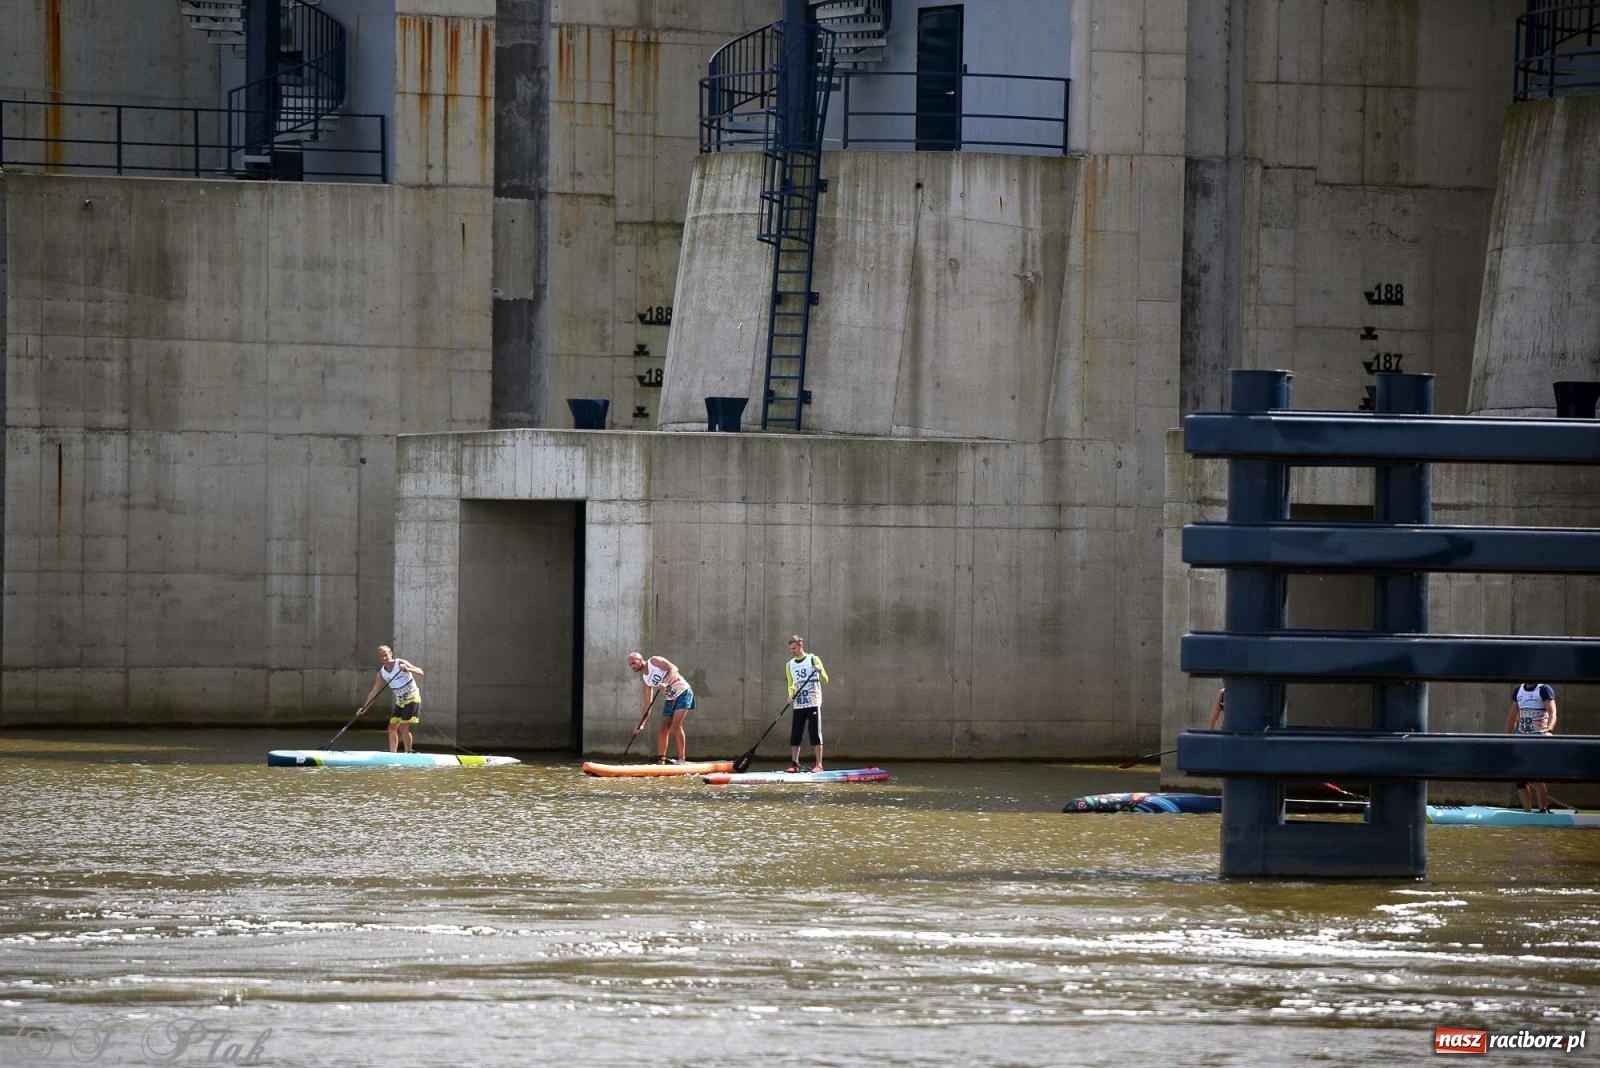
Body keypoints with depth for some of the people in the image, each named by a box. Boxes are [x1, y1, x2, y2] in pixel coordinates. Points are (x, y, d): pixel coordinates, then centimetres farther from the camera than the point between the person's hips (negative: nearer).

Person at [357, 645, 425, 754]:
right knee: (392, 728, 4)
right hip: (400, 702, 7)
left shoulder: (400, 663, -15)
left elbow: (420, 673, -21)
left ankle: (408, 753, -8)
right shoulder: (382, 673, 1)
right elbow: (374, 691, 8)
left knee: (403, 728, -15)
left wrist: (408, 669, -40)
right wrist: (364, 707, 5)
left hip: (412, 699, -7)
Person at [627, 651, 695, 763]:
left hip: (683, 693, -8)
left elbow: (673, 669, -21)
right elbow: (647, 704, 11)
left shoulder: (654, 661, -9)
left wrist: (665, 683, -36)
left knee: (676, 725, -18)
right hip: (670, 699, 8)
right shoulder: (646, 680, 10)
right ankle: (661, 760, 7)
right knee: (664, 728, 2)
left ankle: (682, 759, -16)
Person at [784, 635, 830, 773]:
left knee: (815, 734, -5)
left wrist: (820, 671, -24)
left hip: (813, 703, -5)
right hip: (798, 705, 5)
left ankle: (818, 764, -4)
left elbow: (825, 680, -3)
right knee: (795, 735, 1)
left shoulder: (813, 659, -1)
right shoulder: (789, 665, 14)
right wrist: (791, 694, -1)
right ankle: (794, 764, 6)